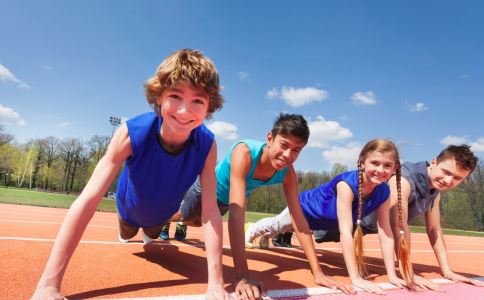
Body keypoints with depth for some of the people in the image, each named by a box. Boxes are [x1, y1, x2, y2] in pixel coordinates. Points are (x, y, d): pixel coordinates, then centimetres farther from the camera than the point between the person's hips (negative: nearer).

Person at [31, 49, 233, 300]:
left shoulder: (207, 145, -37)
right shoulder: (132, 133, -41)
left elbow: (210, 212, -37)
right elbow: (88, 199, -43)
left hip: (162, 213, 1)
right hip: (130, 208, -1)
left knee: (151, 238, 33)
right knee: (126, 238, 32)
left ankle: (149, 233, 68)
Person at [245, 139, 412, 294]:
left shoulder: (384, 192, -27)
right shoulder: (346, 184, -46)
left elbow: (385, 233, -23)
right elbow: (345, 231, -48)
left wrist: (392, 275, -27)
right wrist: (355, 278, -49)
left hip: (327, 221, 7)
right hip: (306, 208, -6)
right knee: (275, 226, 23)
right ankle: (252, 233, 58)